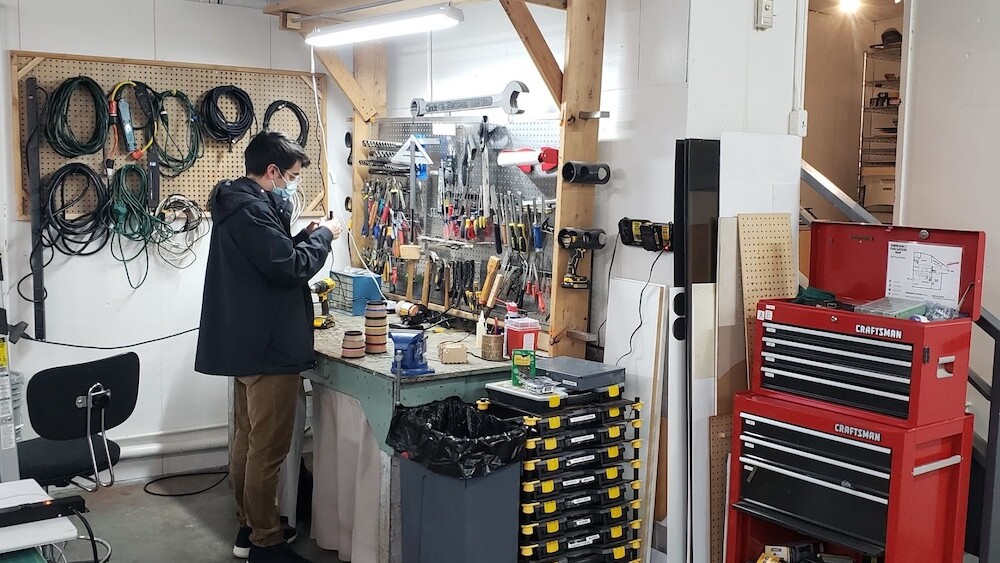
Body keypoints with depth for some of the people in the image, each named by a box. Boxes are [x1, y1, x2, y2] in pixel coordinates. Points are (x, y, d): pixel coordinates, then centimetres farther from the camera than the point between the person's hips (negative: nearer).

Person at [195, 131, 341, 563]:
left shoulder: (238, 203, 14)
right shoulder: (252, 210, -20)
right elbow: (289, 269, -23)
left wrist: (302, 237, 9)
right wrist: (323, 236, -8)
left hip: (247, 343, 11)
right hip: (269, 347, -11)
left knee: (249, 440, 17)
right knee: (268, 449, -3)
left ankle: (250, 527, 28)